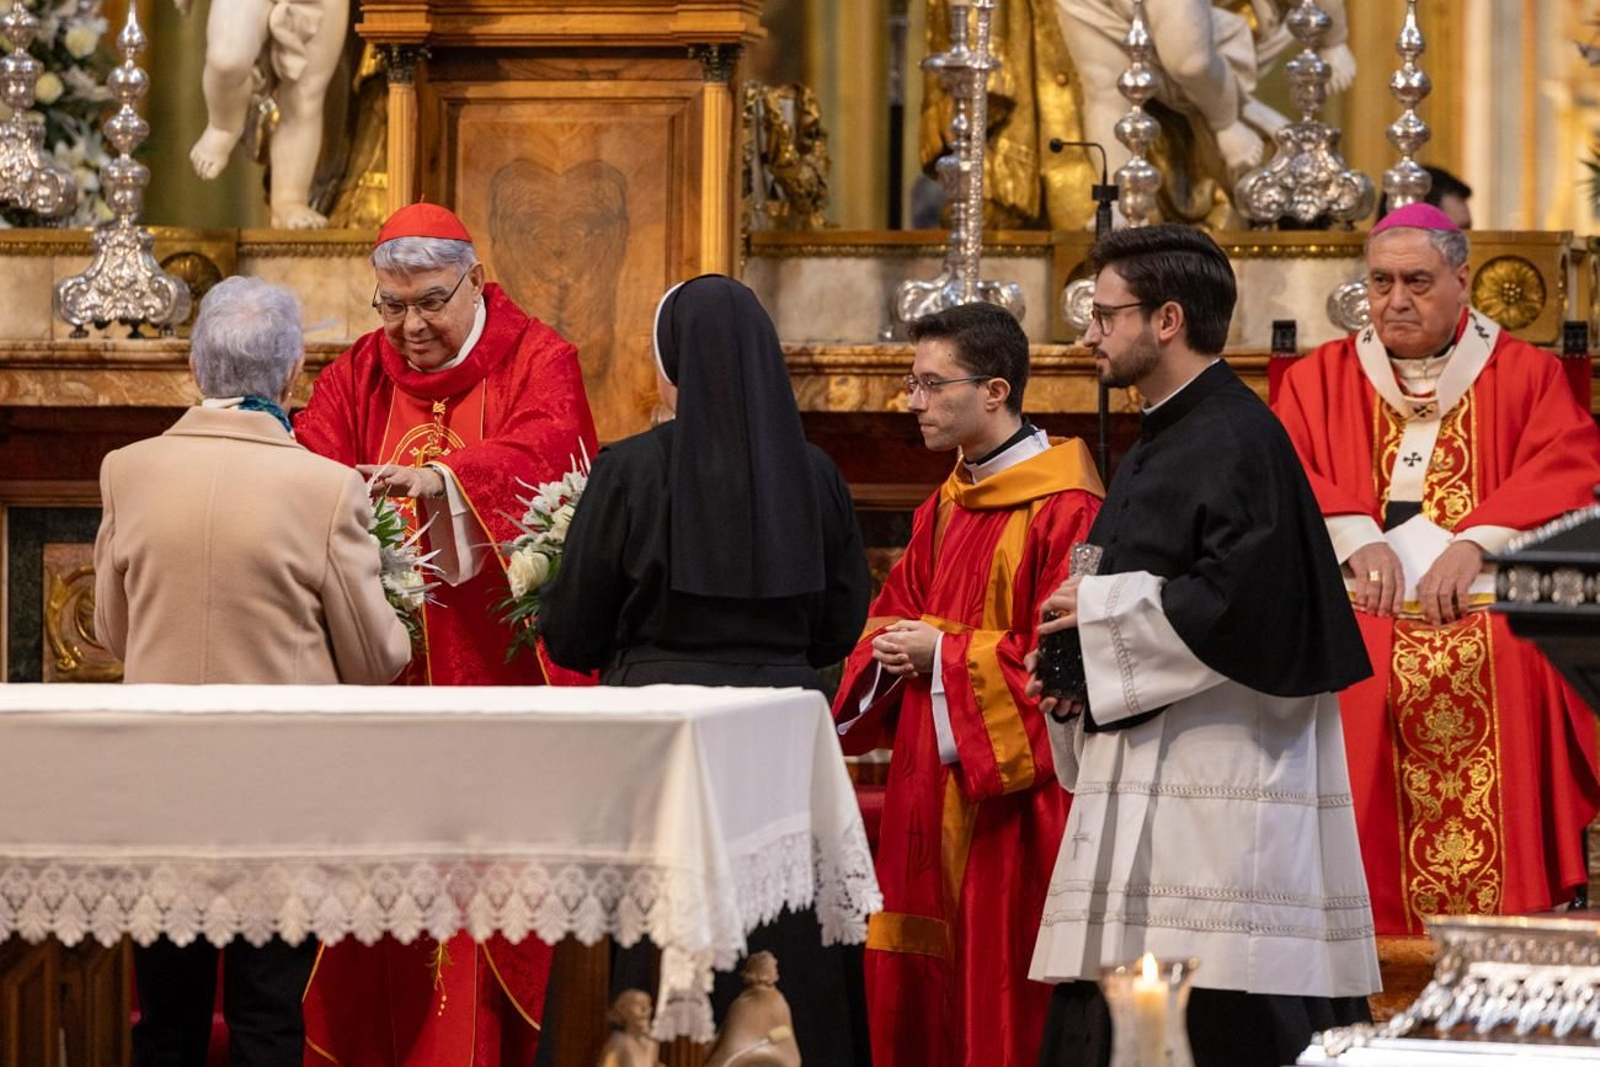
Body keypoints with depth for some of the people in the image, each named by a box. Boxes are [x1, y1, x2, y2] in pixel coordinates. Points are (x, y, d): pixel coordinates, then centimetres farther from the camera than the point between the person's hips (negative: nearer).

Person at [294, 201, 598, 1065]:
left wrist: (440, 479, -38)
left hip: (499, 672, -3)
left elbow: (542, 450, -19)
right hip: (386, 678, 3)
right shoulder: (359, 375, 13)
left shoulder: (537, 361, 1)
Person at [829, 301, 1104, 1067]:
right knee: (916, 986, 10)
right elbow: (894, 613, 21)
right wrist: (892, 647, -2)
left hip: (1011, 789, -8)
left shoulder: (1063, 510, -15)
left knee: (1002, 996, -3)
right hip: (930, 783, 8)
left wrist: (945, 652, -15)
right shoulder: (945, 507, 13)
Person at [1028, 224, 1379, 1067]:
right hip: (1143, 787, 10)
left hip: (1219, 790, -10)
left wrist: (1099, 610, -12)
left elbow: (1241, 602, -22)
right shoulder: (1158, 447, 19)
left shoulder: (1239, 442, -11)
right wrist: (1078, 666, 7)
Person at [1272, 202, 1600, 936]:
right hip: (1359, 649, 1)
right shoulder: (1319, 380, 15)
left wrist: (1475, 543, -19)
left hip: (1492, 648, -1)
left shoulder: (1524, 375, 12)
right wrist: (1355, 537, -18)